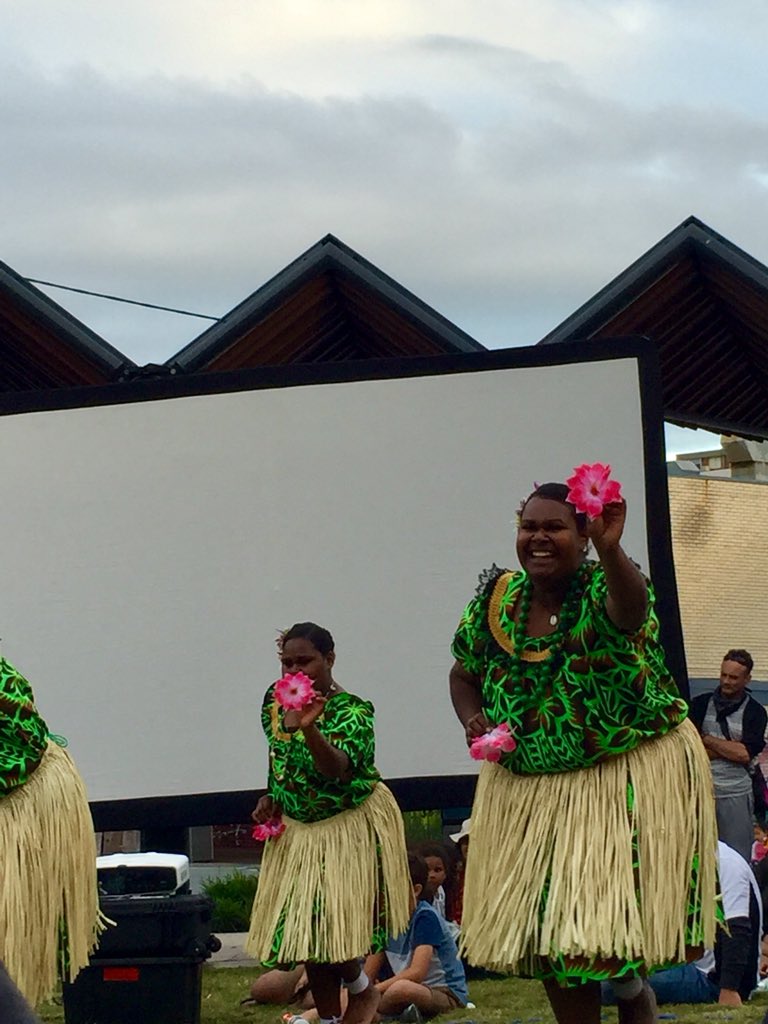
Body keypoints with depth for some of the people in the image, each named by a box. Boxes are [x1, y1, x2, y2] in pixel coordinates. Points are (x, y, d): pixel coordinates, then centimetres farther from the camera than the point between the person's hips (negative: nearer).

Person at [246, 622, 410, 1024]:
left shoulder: (351, 712, -21)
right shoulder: (275, 700, -2)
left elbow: (337, 768, -38)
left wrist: (308, 729, -55)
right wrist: (271, 796, 2)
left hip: (351, 828, -6)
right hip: (296, 830, 6)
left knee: (333, 927, -10)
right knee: (304, 933, 7)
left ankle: (361, 989, 22)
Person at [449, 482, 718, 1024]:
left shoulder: (604, 586, -14)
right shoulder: (495, 601, 1)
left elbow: (631, 609, -39)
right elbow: (465, 676, 15)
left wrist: (609, 550, -59)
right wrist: (473, 721, -7)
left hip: (631, 776, -5)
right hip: (528, 785, 5)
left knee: (617, 916, -5)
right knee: (545, 932, 8)